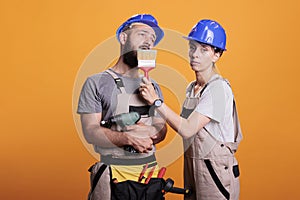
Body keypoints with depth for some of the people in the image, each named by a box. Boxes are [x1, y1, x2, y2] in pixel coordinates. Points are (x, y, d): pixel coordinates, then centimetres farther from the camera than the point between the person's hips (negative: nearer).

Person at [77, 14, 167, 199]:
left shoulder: (153, 86, 13)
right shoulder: (96, 83, -3)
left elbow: (162, 130, 8)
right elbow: (90, 132, -11)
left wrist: (149, 132, -15)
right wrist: (128, 138, -26)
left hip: (151, 170, 5)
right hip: (114, 173, -4)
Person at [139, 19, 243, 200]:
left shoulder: (219, 88, -16)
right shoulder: (191, 88, 9)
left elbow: (187, 129, -22)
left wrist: (156, 100, -21)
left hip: (216, 171, -7)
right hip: (192, 168, 7)